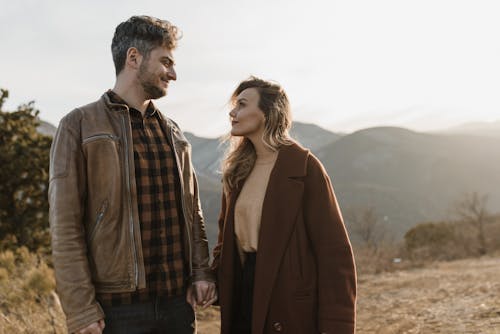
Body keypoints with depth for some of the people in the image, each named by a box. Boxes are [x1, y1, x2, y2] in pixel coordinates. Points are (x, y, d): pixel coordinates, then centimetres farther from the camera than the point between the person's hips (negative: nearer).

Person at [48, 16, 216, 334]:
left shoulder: (172, 131, 13)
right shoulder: (80, 125, -4)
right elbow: (65, 227, -9)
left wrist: (201, 271, 3)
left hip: (179, 301, 5)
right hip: (118, 307, -5)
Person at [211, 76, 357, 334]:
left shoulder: (304, 167, -11)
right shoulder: (237, 170, 8)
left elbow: (334, 251, -14)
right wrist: (213, 281, -2)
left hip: (291, 313, -6)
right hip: (243, 302, 6)